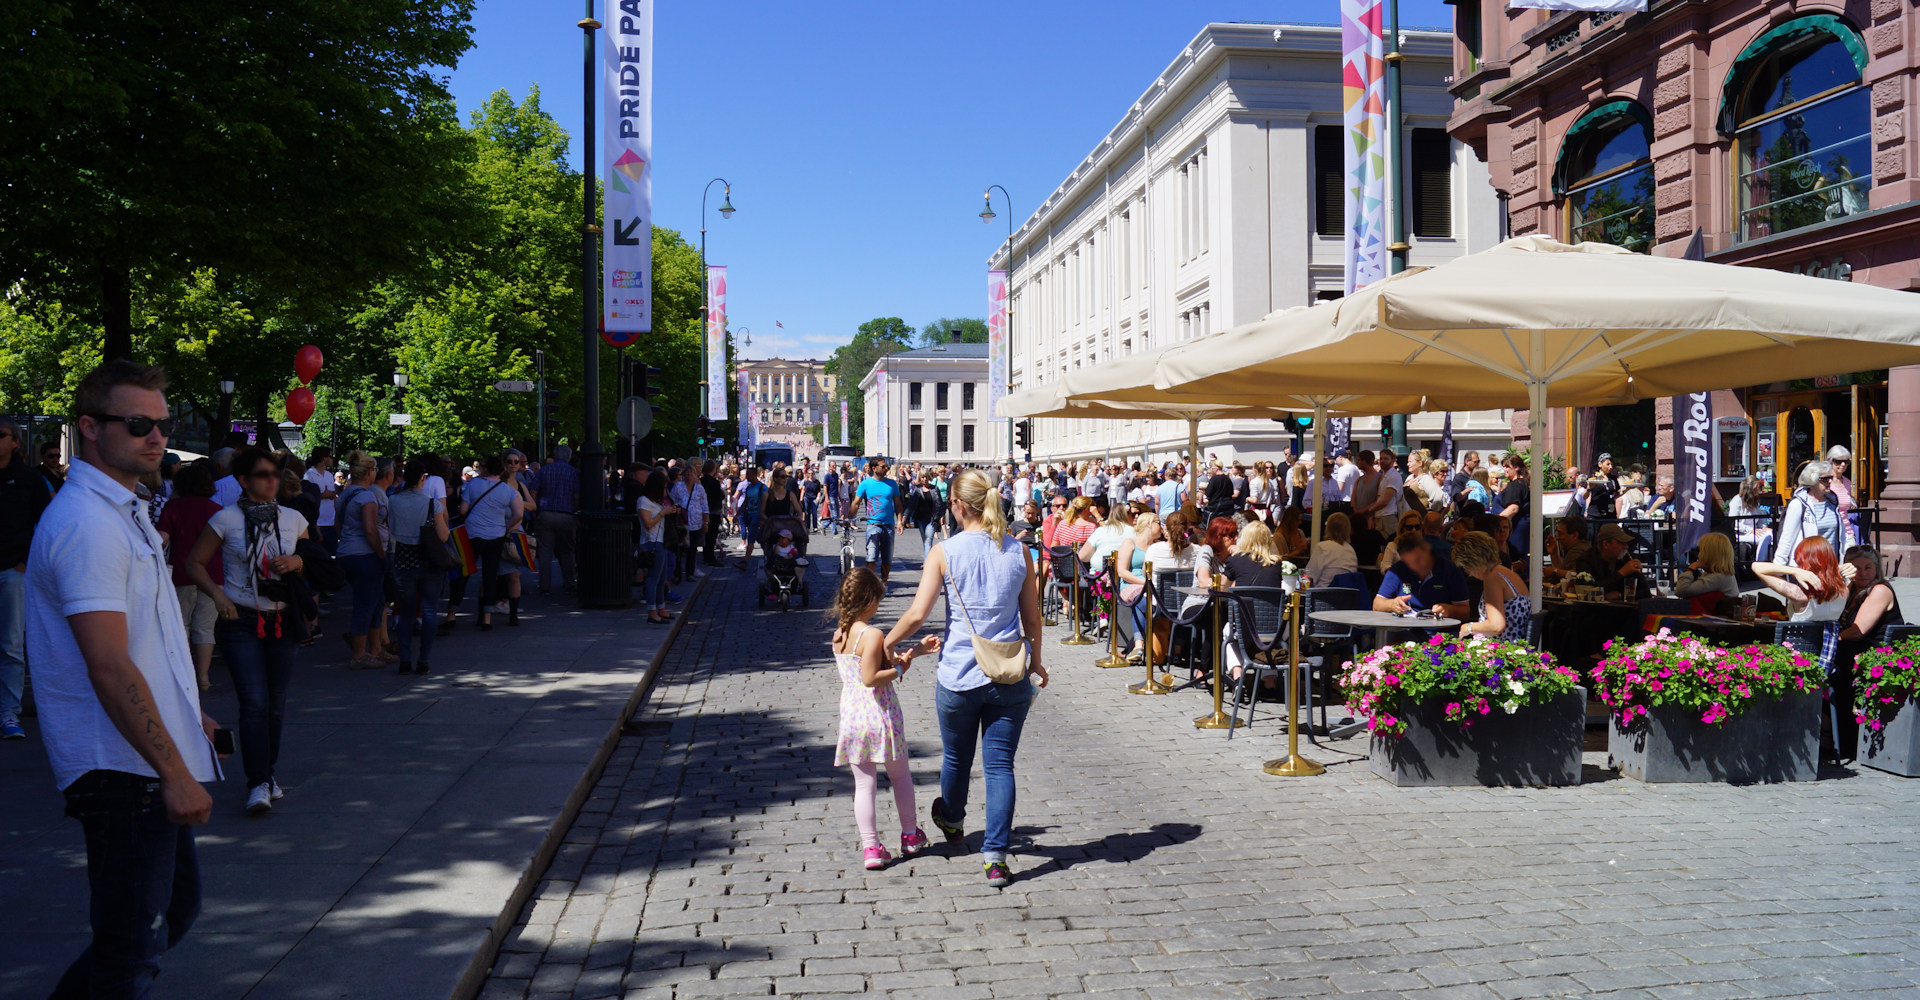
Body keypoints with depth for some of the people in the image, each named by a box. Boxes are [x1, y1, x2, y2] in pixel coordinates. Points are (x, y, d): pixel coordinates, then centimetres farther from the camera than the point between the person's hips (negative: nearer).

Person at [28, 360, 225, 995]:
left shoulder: (123, 509, 15)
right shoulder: (86, 523, -19)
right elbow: (109, 668, -25)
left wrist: (186, 715, 26)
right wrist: (174, 772, -24)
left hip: (150, 762, 10)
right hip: (125, 770, -10)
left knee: (176, 906, 22)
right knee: (133, 944, 0)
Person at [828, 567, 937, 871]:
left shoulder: (839, 634, 6)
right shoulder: (872, 635, -19)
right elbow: (870, 678, -25)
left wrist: (915, 651, 13)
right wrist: (900, 669, -12)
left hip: (851, 717, 5)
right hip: (881, 715, -5)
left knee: (864, 783, 8)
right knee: (900, 775, 16)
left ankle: (870, 847, 5)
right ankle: (910, 835, 30)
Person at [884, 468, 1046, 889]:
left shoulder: (945, 551, -8)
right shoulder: (1017, 551, 0)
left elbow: (916, 615, -11)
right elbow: (1032, 617, 6)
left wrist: (885, 645, 5)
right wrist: (1036, 661, 22)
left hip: (959, 675, -1)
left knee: (956, 758, 21)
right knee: (1000, 765, 5)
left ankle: (951, 821, 46)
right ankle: (995, 856, 1)